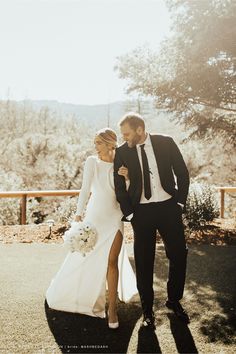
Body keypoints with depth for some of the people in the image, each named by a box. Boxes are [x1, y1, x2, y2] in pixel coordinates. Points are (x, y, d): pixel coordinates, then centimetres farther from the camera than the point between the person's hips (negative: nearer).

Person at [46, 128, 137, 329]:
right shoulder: (91, 162, -3)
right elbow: (85, 189, -7)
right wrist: (78, 214, -13)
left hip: (114, 218, 0)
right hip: (94, 217, 1)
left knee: (112, 261, -5)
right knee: (85, 258, 12)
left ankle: (112, 307, 6)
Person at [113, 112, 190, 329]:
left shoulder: (166, 143, -2)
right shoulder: (122, 152, -1)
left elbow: (182, 173, 4)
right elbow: (119, 187, 2)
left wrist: (180, 203, 0)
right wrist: (129, 214, -4)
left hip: (169, 207, 1)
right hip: (141, 212, 0)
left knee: (179, 256, 6)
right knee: (144, 262, 4)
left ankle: (174, 300, 30)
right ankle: (147, 310, 22)